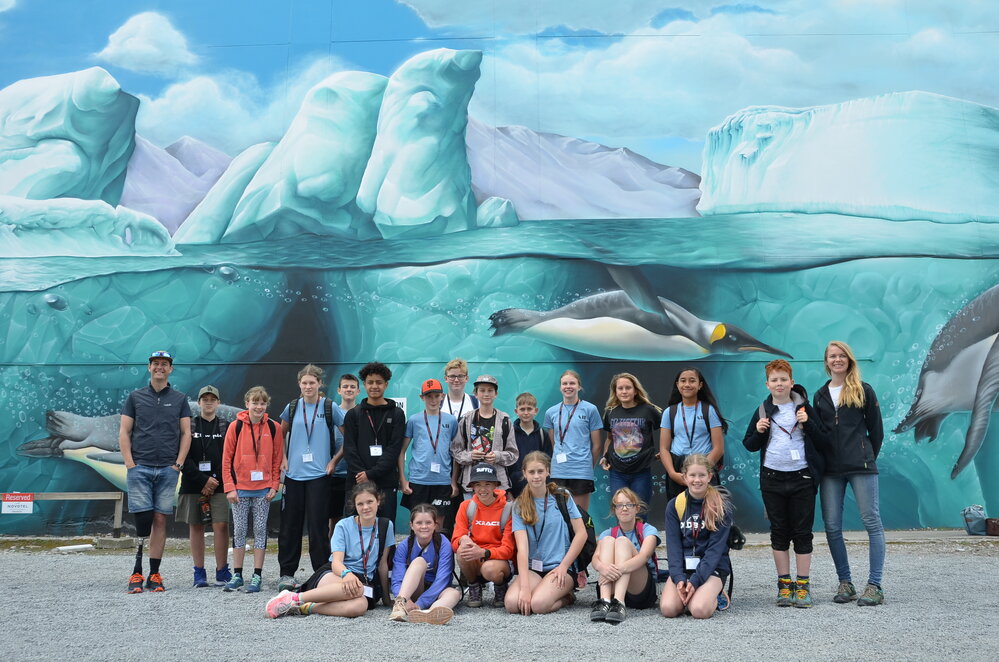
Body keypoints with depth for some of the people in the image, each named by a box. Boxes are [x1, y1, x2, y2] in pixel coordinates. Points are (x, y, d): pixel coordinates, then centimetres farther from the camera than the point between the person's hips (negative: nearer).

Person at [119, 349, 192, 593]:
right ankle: (136, 573, -2)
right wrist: (130, 464, -5)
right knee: (143, 519, -10)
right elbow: (124, 433, 6)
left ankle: (154, 575, 6)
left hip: (168, 470, 1)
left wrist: (178, 464, -2)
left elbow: (186, 434, 9)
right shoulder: (135, 397, 9)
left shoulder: (180, 399, 11)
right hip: (140, 468, -1)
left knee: (160, 520, 2)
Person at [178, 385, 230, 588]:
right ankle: (199, 573, 9)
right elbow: (184, 458, -1)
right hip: (193, 485, 0)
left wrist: (214, 482, -6)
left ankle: (221, 571, -3)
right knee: (196, 526, 3)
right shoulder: (189, 426, 8)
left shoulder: (226, 427, 10)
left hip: (218, 485, 0)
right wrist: (203, 480, -9)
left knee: (221, 525, -9)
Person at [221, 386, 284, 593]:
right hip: (240, 488, 0)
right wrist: (229, 487, -6)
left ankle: (257, 576, 8)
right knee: (239, 530, 5)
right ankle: (237, 575, 12)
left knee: (260, 530, 4)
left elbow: (278, 458, 6)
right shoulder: (236, 426, -1)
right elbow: (227, 458, -1)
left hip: (263, 488, 0)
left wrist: (274, 485, -1)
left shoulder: (274, 428, 2)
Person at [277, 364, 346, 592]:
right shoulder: (292, 407, 7)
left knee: (318, 525, -3)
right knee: (290, 524, 5)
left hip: (319, 474, -3)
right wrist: (283, 459, 8)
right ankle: (287, 573, 14)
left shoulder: (330, 408, -1)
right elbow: (280, 435, 21)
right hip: (294, 474, 3)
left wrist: (334, 460, -2)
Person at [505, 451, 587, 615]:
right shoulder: (520, 505, 2)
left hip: (561, 567, -2)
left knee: (539, 604, -29)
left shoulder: (562, 497, 2)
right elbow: (522, 547, -9)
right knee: (512, 603, -27)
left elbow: (581, 534, 0)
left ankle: (565, 597, 4)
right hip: (532, 568, 2)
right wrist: (525, 587, -20)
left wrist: (563, 566, -7)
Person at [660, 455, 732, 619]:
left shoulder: (721, 506, -4)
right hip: (683, 567, 2)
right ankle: (686, 595, 9)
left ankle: (714, 596, 5)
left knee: (700, 610, -28)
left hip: (712, 568, -2)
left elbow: (716, 548, -10)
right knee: (668, 609, -23)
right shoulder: (674, 505, 4)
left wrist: (696, 580, -20)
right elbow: (673, 545, -1)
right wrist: (679, 578, -16)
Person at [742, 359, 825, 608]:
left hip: (802, 477, -2)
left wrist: (808, 423, -13)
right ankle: (784, 584, 13)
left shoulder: (803, 407, 3)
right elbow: (749, 446, 11)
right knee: (779, 532, 6)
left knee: (802, 532, 1)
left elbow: (821, 442, 2)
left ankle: (802, 585, 6)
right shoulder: (763, 411, 7)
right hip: (772, 478, 2)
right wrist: (758, 432, -8)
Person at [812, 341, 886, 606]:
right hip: (830, 470, 4)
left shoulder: (863, 390, 4)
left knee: (872, 522, -5)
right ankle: (845, 583, 12)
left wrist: (868, 458, 5)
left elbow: (876, 429, 6)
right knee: (832, 527, 2)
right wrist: (820, 462, 8)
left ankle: (875, 586, -3)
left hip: (861, 467, -4)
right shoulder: (820, 395, 15)